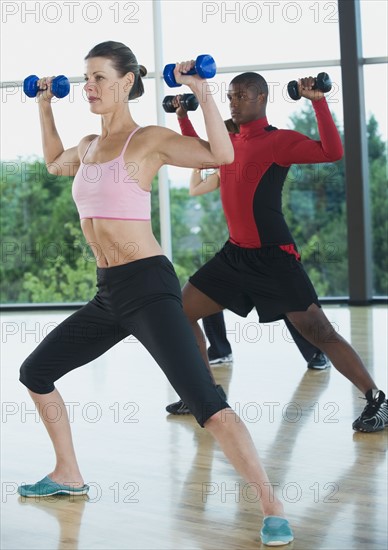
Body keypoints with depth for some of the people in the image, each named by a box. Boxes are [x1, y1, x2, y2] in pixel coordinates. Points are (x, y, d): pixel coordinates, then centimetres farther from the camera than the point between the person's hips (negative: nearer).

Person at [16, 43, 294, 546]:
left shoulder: (149, 140, -6)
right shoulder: (88, 146, 16)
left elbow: (221, 154, -19)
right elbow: (54, 162, 39)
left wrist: (202, 92, -20)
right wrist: (44, 107, 34)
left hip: (148, 287, -8)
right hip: (108, 294, 8)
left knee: (205, 402, -19)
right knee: (34, 373, 17)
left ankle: (271, 508, -16)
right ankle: (68, 476, 32)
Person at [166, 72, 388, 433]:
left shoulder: (279, 140, -11)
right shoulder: (229, 141, 11)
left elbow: (332, 153, -25)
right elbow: (200, 159, 33)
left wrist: (318, 102, -27)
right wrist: (183, 117, 28)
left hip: (273, 257, -8)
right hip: (235, 254, 8)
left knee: (317, 331, -12)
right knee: (180, 312, 10)